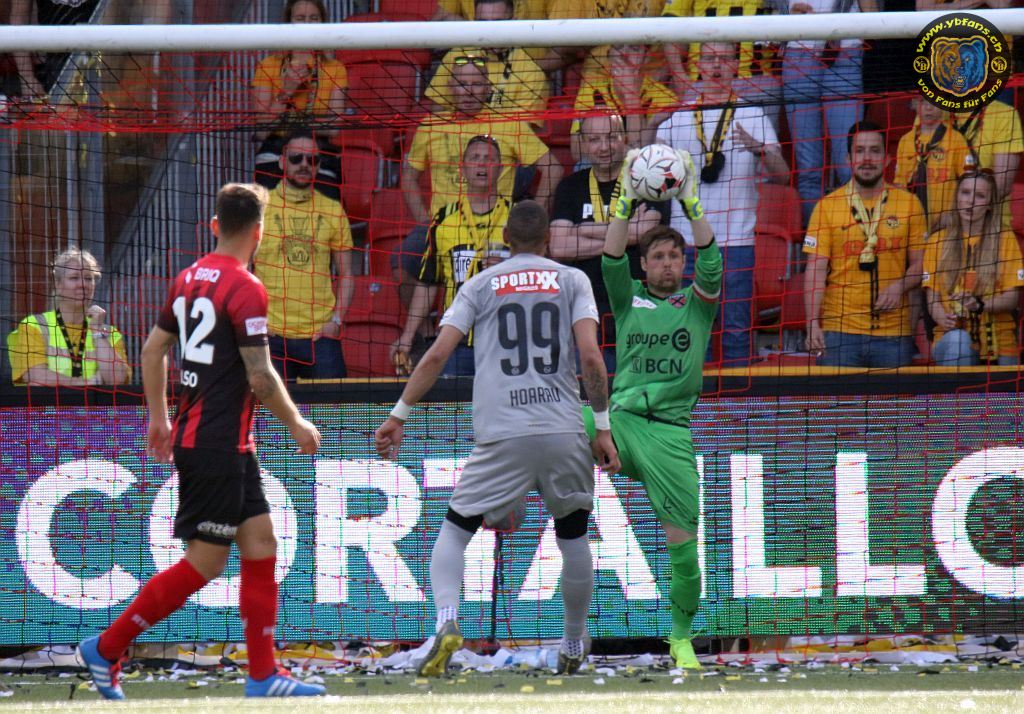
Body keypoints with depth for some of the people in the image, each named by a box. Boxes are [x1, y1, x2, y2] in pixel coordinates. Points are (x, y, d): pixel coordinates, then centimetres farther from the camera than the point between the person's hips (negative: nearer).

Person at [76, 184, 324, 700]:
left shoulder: (190, 278, 10)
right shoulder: (244, 288, -15)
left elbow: (153, 349, 16)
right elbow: (260, 377, -16)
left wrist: (159, 419, 26)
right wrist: (296, 425, -2)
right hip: (218, 447, -9)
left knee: (260, 545, 9)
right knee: (204, 563, -4)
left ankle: (262, 676, 8)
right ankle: (105, 649, 0)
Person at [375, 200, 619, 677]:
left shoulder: (481, 285, 11)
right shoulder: (572, 281, 11)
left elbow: (437, 355, 3)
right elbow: (591, 357, -2)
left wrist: (399, 414, 8)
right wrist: (603, 428, 3)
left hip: (502, 437, -1)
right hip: (564, 432, 1)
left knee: (454, 530, 9)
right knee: (573, 535, 22)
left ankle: (446, 621, -18)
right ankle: (574, 646, 31)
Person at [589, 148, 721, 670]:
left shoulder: (698, 303, 10)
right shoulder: (629, 299, 13)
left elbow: (710, 258, -6)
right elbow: (611, 258, -3)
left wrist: (691, 201, -13)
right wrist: (626, 202, -11)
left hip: (670, 434, -1)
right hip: (621, 420, 1)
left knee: (682, 540, -2)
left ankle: (681, 637, 11)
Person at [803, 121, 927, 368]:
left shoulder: (908, 203, 8)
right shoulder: (827, 206, 4)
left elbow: (920, 262, 12)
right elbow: (815, 270, 0)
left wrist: (900, 286, -10)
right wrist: (813, 323, -12)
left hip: (893, 332, 1)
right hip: (839, 329, -1)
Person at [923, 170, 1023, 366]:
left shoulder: (1005, 239, 6)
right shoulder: (938, 241, 9)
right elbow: (932, 297, 3)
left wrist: (979, 305, -21)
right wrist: (945, 320, -20)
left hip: (998, 342, 0)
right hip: (950, 339, 0)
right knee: (957, 339, -32)